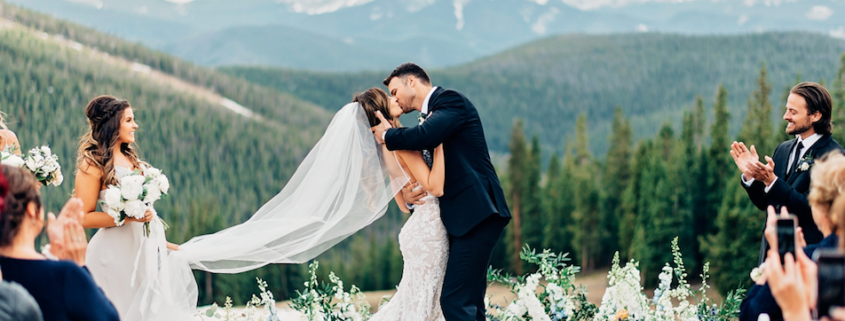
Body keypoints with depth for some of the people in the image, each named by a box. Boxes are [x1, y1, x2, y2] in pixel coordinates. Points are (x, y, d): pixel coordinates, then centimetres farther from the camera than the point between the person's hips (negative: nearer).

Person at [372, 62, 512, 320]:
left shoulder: (450, 100, -4)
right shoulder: (429, 116, 23)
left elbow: (425, 136, -24)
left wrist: (387, 135, -5)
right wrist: (406, 191, 0)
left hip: (477, 214, -10)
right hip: (463, 216, 10)